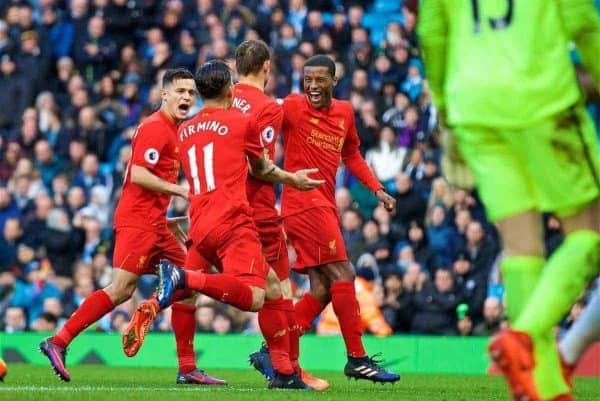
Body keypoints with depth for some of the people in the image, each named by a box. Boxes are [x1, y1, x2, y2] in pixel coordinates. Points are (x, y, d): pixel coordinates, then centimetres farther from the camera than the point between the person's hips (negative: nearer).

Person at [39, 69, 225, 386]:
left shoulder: (172, 130, 18)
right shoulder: (154, 128, -11)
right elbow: (138, 175, -20)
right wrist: (179, 190, -17)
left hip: (154, 223, 10)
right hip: (137, 220, -10)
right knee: (121, 289, -16)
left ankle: (188, 368, 7)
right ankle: (58, 342, -12)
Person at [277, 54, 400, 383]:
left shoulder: (344, 112, 13)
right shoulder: (292, 107, -6)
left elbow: (351, 155, 25)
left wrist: (377, 189, 18)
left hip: (325, 205, 8)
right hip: (304, 204, -8)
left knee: (322, 289, 5)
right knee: (342, 276, -11)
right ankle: (357, 359, -7)